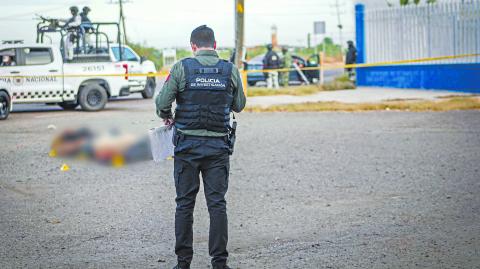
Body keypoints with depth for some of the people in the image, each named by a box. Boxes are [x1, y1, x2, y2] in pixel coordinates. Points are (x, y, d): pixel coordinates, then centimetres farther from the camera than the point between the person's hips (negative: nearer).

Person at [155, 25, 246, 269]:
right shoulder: (230, 70, 1)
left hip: (187, 145, -1)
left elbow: (162, 103, -7)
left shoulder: (181, 68, -5)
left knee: (184, 204, 7)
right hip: (218, 146, 1)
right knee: (217, 204, 4)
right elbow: (239, 105, 12)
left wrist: (166, 117, 14)